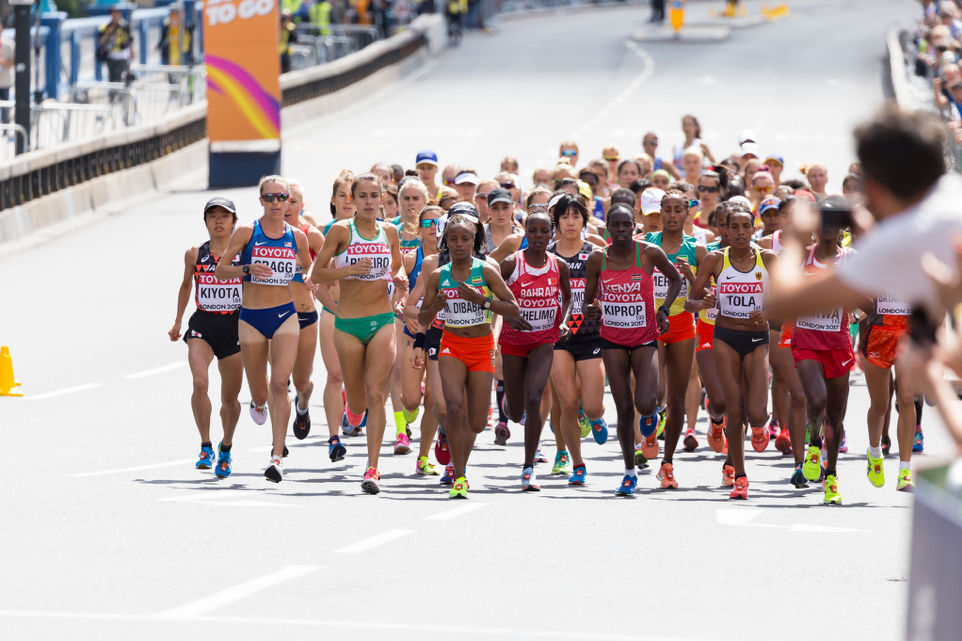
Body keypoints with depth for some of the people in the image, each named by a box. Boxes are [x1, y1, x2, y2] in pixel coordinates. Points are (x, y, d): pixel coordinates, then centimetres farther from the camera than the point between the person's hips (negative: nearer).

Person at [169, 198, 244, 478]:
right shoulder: (195, 254, 2)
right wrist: (177, 321, 21)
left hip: (235, 326, 0)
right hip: (202, 325, 0)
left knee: (230, 399, 8)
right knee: (200, 382, -25)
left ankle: (226, 447, 35)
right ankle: (205, 446, -15)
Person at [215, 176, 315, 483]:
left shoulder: (297, 237, 5)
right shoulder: (247, 232, -2)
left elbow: (308, 267, 23)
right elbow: (220, 270, -4)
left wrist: (310, 280, 3)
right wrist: (247, 268, -20)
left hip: (285, 316, 0)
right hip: (251, 317, 0)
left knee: (280, 383, -18)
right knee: (259, 392, 10)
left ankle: (277, 457, -19)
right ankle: (259, 402, 52)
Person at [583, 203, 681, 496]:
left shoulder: (650, 253, -10)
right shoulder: (597, 260, -5)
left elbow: (676, 279, 7)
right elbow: (589, 300, 3)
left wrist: (664, 309, -6)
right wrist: (590, 312, -20)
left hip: (645, 338, -2)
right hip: (612, 340, 2)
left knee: (644, 404, -17)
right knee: (624, 409, 1)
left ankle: (652, 410, 23)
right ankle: (629, 472, 16)